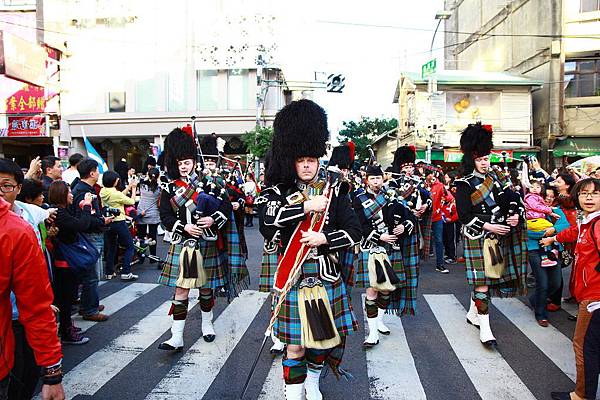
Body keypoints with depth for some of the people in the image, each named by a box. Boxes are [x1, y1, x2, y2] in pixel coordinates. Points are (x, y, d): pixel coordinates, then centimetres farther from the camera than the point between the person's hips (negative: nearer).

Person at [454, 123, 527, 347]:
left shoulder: (497, 177, 11)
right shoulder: (465, 184, -8)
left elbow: (514, 199, 12)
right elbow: (464, 216, -13)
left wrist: (516, 215, -8)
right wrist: (489, 226, -19)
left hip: (499, 237, 7)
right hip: (478, 238, -6)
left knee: (487, 278, 15)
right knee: (482, 282, -6)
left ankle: (472, 314, 33)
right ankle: (484, 327, 0)